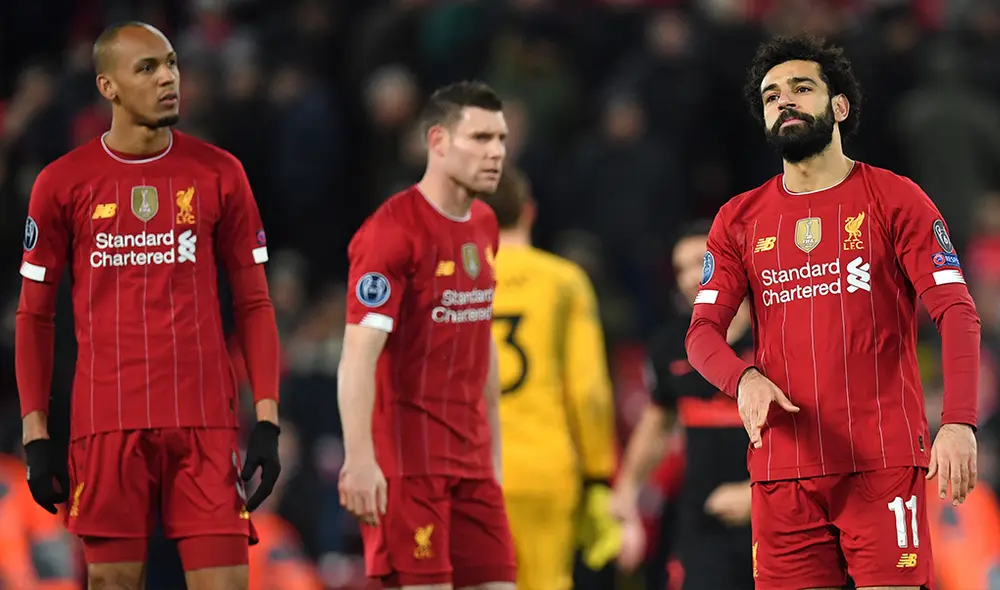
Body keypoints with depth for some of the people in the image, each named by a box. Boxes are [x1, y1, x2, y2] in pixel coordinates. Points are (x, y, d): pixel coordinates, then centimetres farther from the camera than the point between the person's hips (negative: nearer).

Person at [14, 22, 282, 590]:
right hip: (106, 423, 0)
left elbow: (254, 304, 8)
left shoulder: (219, 174, 5)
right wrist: (35, 432, 2)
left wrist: (267, 420, -1)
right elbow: (35, 314, 9)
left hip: (205, 420, 0)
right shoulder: (64, 182, 3)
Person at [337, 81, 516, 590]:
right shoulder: (393, 231, -13)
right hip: (406, 455, -8)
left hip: (471, 456, 8)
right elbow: (358, 354, -19)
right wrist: (359, 459, -27)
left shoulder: (484, 226, 13)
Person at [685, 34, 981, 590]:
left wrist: (960, 422, -20)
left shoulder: (894, 199, 3)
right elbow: (703, 331, 8)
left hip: (884, 463, -3)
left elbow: (957, 312, -5)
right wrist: (743, 378, -16)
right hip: (782, 467, 3)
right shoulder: (739, 220, 13)